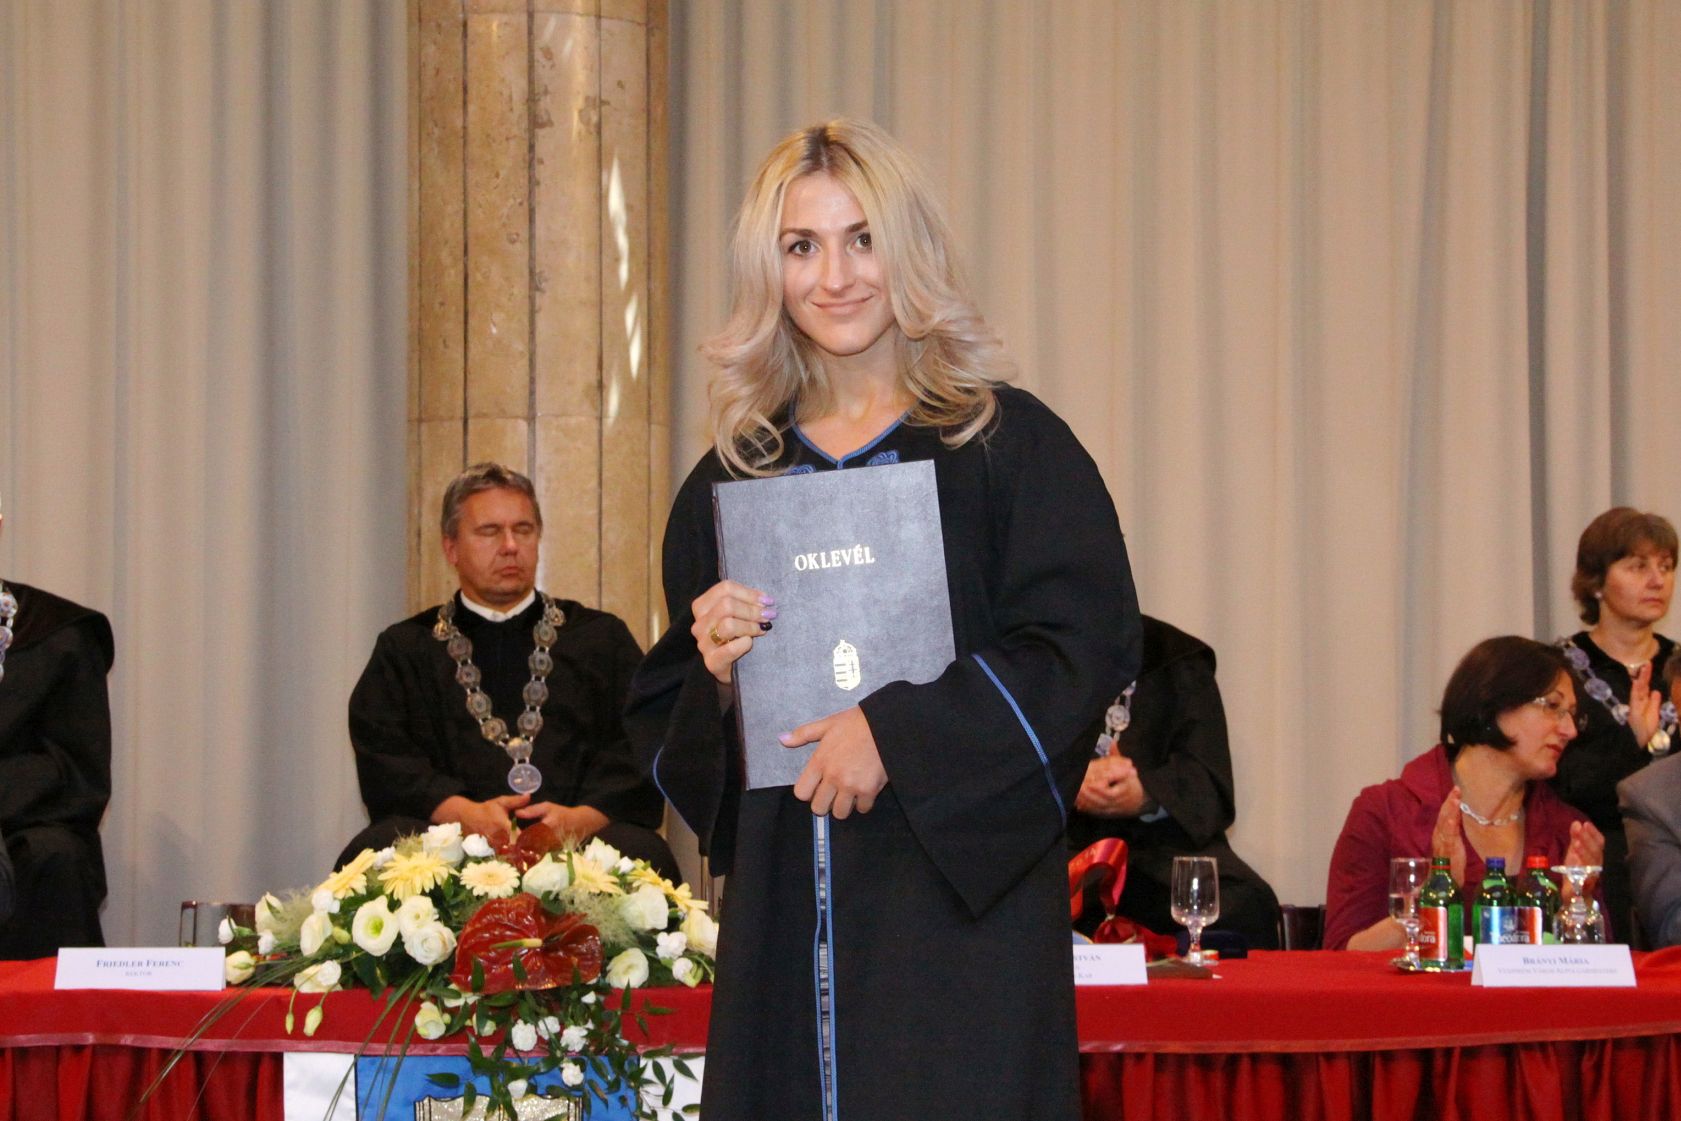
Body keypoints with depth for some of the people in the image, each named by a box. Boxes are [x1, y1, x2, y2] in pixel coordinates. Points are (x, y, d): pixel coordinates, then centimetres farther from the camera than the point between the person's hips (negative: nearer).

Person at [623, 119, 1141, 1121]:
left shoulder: (1010, 447, 0)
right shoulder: (736, 474, 12)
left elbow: (1090, 643, -10)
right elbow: (664, 716, 16)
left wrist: (896, 732, -17)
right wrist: (716, 675, -7)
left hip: (956, 899, -3)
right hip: (784, 915, 4)